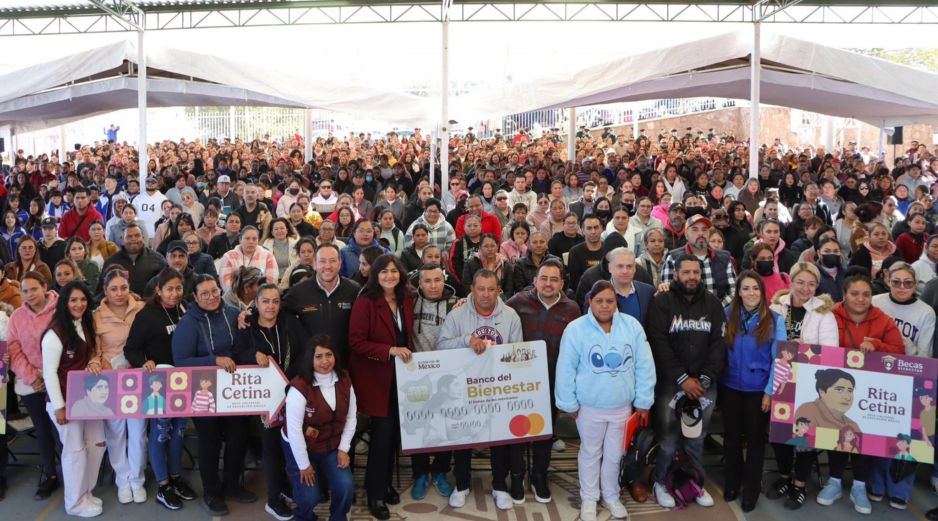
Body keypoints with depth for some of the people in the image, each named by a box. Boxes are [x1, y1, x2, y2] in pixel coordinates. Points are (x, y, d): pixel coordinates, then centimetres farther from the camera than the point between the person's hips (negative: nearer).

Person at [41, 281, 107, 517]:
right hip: (65, 400, -7)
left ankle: (87, 491, 30)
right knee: (75, 449, 3)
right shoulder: (55, 332, -17)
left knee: (97, 443, 12)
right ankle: (75, 502, 20)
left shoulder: (86, 325, 8)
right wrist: (58, 407, -18)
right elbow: (49, 373, -17)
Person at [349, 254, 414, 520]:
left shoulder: (406, 300, 4)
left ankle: (385, 482, 31)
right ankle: (374, 493, 12)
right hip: (374, 377, -6)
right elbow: (356, 342, -18)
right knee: (383, 430, -4)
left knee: (395, 430, 11)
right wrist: (390, 351, -25)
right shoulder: (365, 303, -14)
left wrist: (407, 354, 3)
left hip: (400, 376, 6)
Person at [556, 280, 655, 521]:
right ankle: (589, 498, 34)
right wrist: (569, 404, -5)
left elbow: (644, 366, -1)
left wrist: (643, 401, 0)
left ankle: (611, 496, 39)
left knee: (614, 454, 18)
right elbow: (566, 370, -8)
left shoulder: (632, 326, -6)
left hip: (623, 406, 2)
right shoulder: (576, 329, -13)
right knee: (590, 453, 16)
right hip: (589, 406, -2)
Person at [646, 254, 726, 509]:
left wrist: (705, 378, -9)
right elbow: (659, 343, -9)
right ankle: (660, 483, 19)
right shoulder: (662, 302, -3)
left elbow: (719, 343, 2)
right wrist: (682, 378, -14)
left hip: (704, 384, 3)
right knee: (668, 438, 0)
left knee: (697, 439, 10)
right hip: (671, 383, -3)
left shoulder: (713, 303, 7)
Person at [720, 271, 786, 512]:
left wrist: (770, 391, -11)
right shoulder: (728, 314, -3)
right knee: (732, 435, 15)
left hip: (759, 389, -2)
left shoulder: (774, 319, -8)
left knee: (755, 437, 12)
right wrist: (716, 380, -11)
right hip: (730, 387, 2)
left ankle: (752, 487, 27)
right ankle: (732, 481, 34)